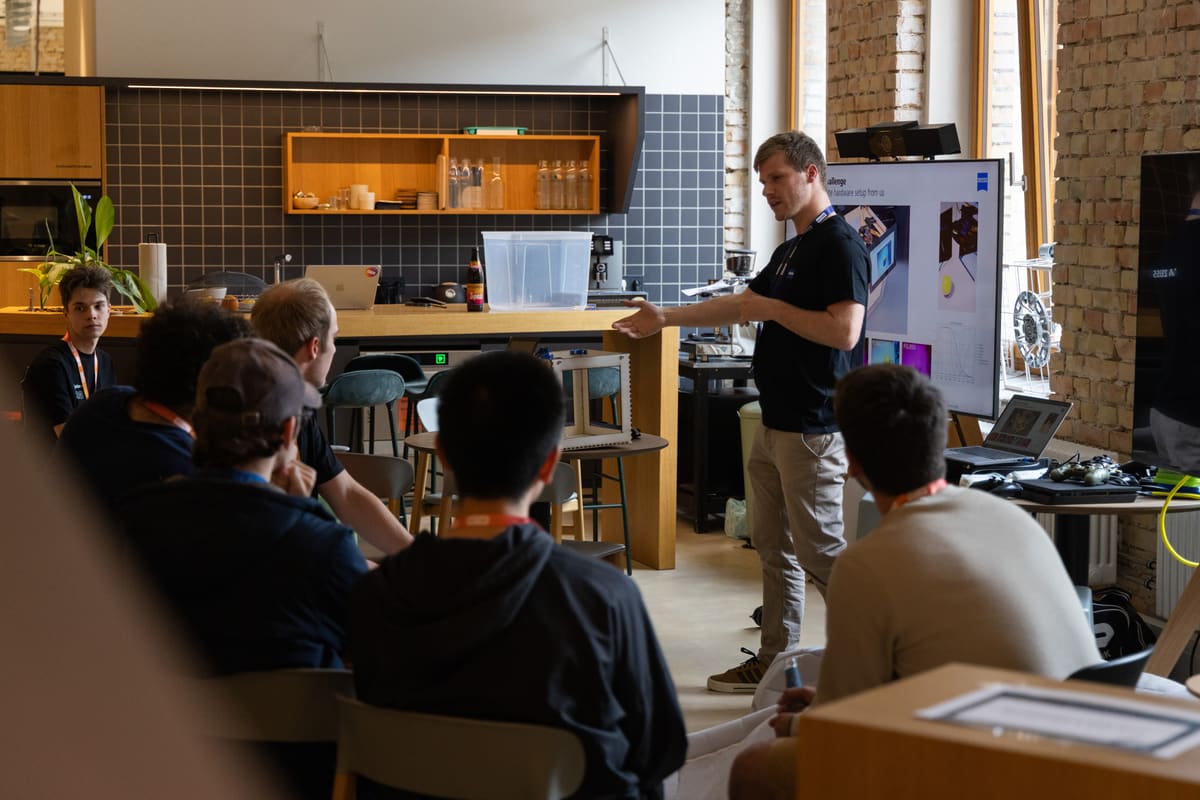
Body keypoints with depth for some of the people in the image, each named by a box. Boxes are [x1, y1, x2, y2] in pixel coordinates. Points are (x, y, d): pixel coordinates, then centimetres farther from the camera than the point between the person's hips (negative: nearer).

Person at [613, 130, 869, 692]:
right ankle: (775, 660, 22)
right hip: (776, 423, 10)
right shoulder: (791, 249, 17)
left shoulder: (839, 244, -14)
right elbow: (740, 306, 27)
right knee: (775, 549, 14)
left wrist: (774, 309, -15)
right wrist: (664, 319, 26)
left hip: (813, 429, -10)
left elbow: (844, 330, -25)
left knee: (821, 550, -7)